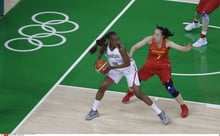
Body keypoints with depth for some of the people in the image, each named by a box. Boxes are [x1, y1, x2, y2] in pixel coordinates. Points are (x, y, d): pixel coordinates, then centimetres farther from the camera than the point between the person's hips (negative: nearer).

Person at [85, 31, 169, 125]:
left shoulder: (121, 48, -34)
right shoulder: (105, 46, -18)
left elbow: (127, 63, -29)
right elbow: (101, 51, 7)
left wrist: (111, 67, -31)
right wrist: (98, 59, -13)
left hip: (129, 69, -5)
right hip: (116, 69, 5)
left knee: (138, 94, -11)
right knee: (102, 87, 3)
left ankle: (160, 113, -2)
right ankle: (94, 111, 24)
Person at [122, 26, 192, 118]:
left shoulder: (167, 43, -27)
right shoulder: (150, 40, -23)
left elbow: (181, 48, -35)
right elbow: (135, 46, -18)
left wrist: (187, 48, -58)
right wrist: (130, 55, -36)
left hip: (163, 67, -3)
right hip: (150, 65, 3)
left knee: (170, 88, -15)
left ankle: (184, 107, 2)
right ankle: (129, 94, 48)